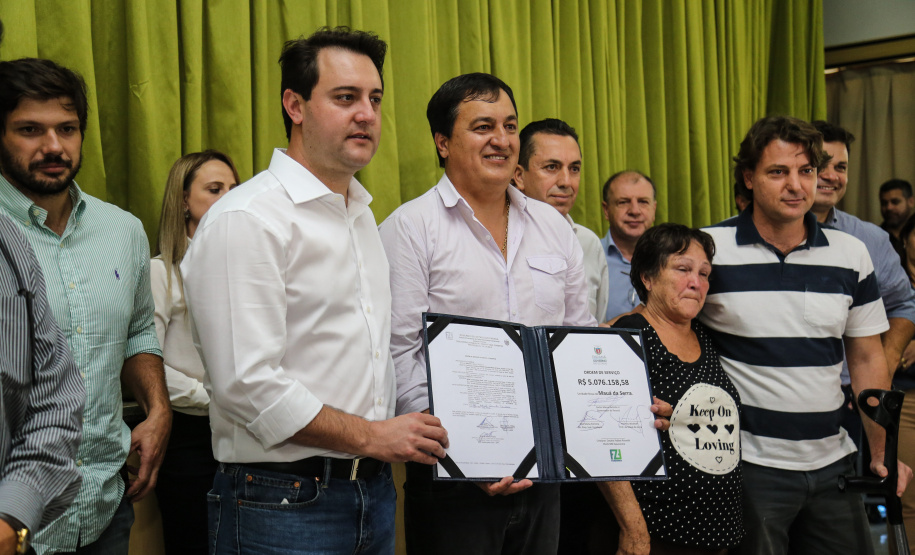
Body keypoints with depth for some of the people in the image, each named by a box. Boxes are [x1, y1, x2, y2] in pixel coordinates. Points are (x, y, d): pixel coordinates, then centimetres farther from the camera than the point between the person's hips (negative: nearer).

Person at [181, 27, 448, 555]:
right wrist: (371, 436, -14)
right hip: (284, 505, -8)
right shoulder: (247, 219, -15)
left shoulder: (362, 214, 13)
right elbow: (246, 383, -22)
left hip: (374, 490, 8)